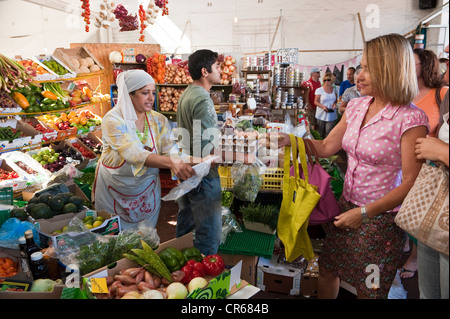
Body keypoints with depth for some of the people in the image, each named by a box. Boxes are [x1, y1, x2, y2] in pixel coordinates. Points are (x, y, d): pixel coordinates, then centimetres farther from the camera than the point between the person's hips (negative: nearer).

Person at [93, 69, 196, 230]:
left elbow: (170, 150, -15)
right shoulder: (113, 120, -20)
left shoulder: (158, 120, -4)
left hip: (147, 189, 4)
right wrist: (171, 163, -48)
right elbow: (133, 154, -34)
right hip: (115, 190, -3)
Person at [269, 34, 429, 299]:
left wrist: (364, 212, -21)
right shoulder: (357, 106, 2)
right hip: (347, 206, 6)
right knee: (327, 270, 20)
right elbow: (326, 147, 5)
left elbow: (410, 183, -18)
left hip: (381, 218, -5)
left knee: (368, 290, 15)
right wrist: (289, 140, -7)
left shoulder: (411, 119, -18)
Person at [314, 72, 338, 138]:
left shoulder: (334, 89, 8)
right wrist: (323, 106, -20)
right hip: (321, 115, -2)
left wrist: (334, 103, -4)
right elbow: (316, 102, -4)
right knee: (320, 133, 6)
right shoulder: (319, 90, -4)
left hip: (331, 115, 2)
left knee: (329, 132, -2)